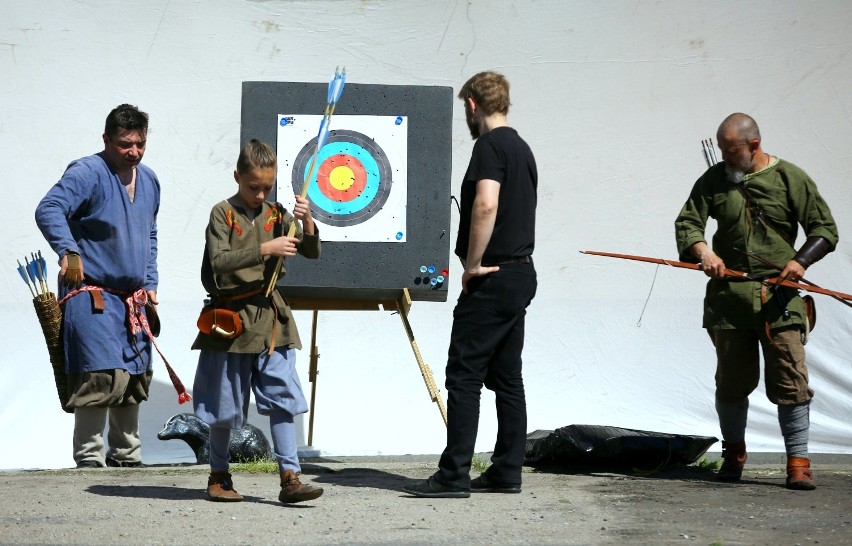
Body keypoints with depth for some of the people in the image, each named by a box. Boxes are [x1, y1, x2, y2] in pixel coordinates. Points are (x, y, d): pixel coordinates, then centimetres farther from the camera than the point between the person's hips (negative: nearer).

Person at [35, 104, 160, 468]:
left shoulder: (149, 180, 13)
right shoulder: (87, 173, -13)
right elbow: (48, 210, -27)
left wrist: (150, 284, 17)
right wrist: (69, 251, -41)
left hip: (131, 299, 8)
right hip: (91, 295, -8)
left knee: (136, 378, 13)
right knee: (100, 376, -15)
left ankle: (126, 455, 25)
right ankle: (89, 458, -7)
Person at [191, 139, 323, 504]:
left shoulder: (276, 215, 8)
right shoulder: (223, 213, -5)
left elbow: (312, 253, 6)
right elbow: (219, 261, -18)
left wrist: (307, 222, -13)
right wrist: (264, 249, -25)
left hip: (270, 319, 3)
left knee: (282, 399, -4)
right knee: (225, 406, 8)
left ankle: (290, 478, -4)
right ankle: (218, 476, 23)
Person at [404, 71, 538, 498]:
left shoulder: (490, 146, -12)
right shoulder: (521, 147, 17)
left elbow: (486, 205, -26)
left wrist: (473, 264, -19)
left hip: (492, 279, -9)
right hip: (521, 273, 9)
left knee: (464, 375, -7)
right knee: (506, 376, 11)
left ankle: (454, 474, -8)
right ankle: (507, 471, 14)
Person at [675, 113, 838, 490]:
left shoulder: (790, 179, 2)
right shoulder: (714, 180, 9)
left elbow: (825, 229, 4)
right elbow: (687, 222, 7)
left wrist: (801, 261, -13)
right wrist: (703, 251, -14)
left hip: (780, 297, -2)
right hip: (729, 296, 2)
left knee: (791, 380, -8)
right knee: (731, 381, 8)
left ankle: (798, 463, -2)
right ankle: (733, 453, 27)